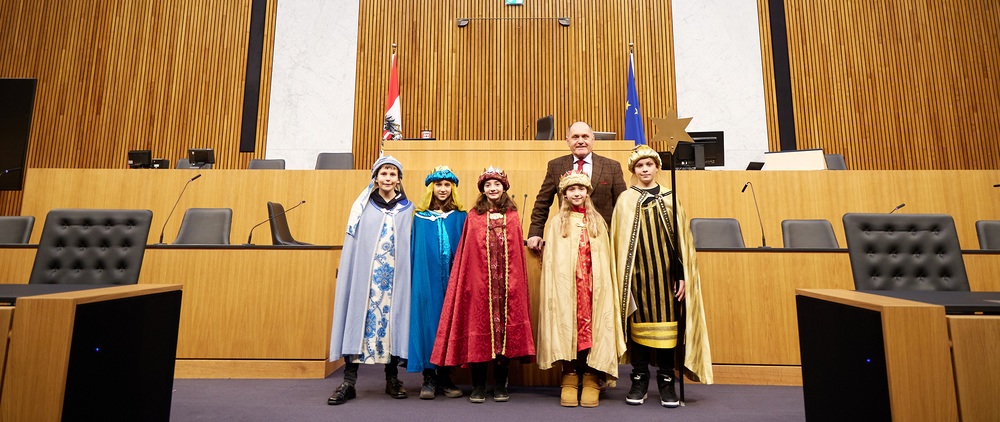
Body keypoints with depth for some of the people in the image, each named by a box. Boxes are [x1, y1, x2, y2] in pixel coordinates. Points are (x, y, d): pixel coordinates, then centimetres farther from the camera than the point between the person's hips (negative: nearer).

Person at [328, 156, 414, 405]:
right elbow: (352, 245, 6)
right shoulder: (363, 206, 8)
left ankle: (392, 378, 16)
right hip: (365, 275, 0)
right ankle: (349, 382, 5)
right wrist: (345, 272, -1)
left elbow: (410, 247, 7)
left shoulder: (407, 209, 9)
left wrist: (407, 277, 0)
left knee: (393, 320, 3)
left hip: (395, 277, 0)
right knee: (358, 319, -3)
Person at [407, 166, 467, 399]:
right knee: (427, 318, -2)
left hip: (453, 278, 0)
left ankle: (445, 376, 13)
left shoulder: (460, 217, 8)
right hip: (427, 278, 0)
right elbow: (414, 251, 7)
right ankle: (429, 377, 8)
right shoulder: (420, 218, 8)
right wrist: (415, 279, -1)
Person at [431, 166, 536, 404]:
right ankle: (478, 386, 14)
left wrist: (516, 282, 0)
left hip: (507, 284, 1)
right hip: (479, 283, -1)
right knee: (479, 330, 3)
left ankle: (500, 385, 16)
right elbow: (465, 254, 4)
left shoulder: (512, 217, 10)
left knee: (505, 328, 3)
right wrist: (470, 282, -3)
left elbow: (518, 253, 7)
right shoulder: (473, 217, 7)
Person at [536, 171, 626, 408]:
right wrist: (553, 285, -4)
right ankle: (570, 376, 7)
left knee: (592, 323, -2)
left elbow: (605, 257, 10)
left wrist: (603, 283, 0)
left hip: (592, 282, 1)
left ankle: (591, 378, 6)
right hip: (565, 283, -1)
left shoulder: (597, 221, 12)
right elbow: (550, 258, 4)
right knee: (567, 324, -2)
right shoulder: (557, 222, 7)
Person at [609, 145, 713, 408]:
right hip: (638, 272, 0)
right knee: (639, 321, 5)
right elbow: (619, 242, 2)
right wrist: (622, 280, -4)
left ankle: (666, 380, 17)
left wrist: (682, 274, -3)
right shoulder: (625, 201, 4)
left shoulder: (670, 199, 6)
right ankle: (640, 379, 17)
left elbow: (681, 238, 4)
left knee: (666, 320, 4)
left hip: (665, 271, 1)